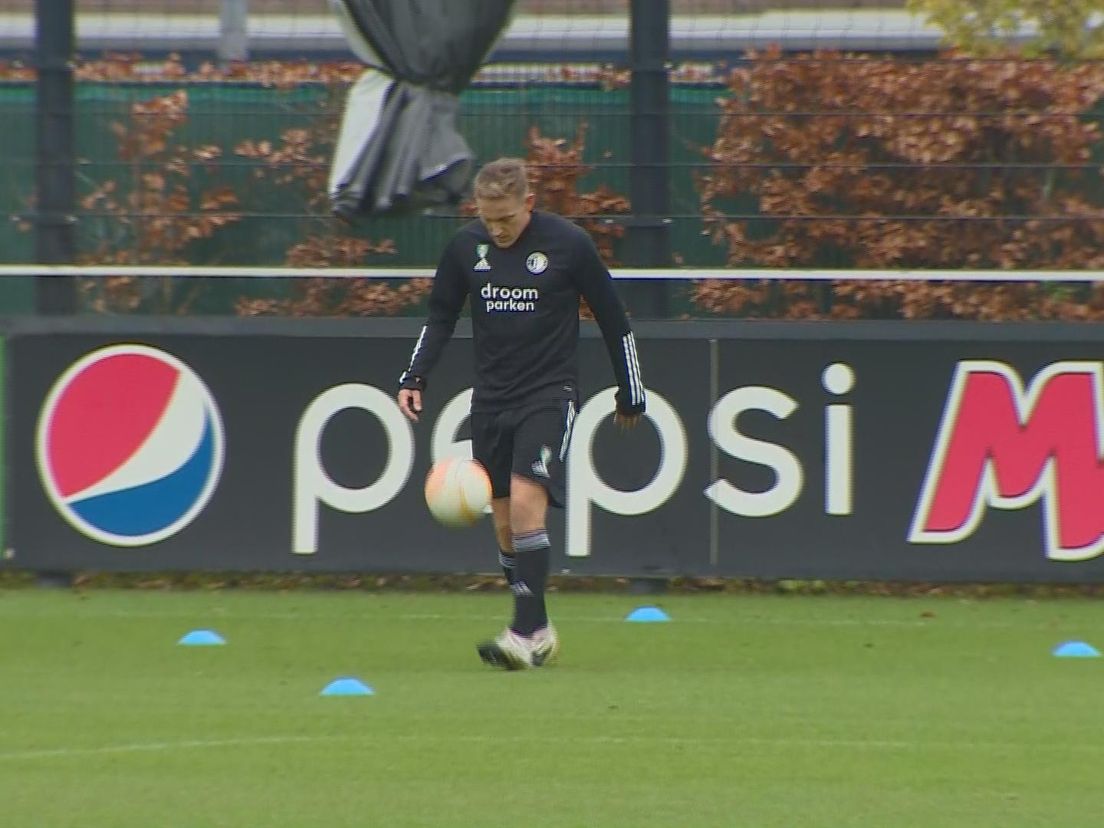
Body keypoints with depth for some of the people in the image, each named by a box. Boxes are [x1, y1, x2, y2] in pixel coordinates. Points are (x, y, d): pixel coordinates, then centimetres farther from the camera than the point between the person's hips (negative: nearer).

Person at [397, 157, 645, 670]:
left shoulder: (568, 244, -10)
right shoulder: (465, 246, 0)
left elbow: (613, 319, 0)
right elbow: (440, 316, 14)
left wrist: (631, 394, 7)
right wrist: (413, 378, 1)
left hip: (549, 395, -5)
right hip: (491, 397, 5)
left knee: (526, 501, -20)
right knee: (504, 519, 5)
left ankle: (527, 633, -21)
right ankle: (537, 633, 16)